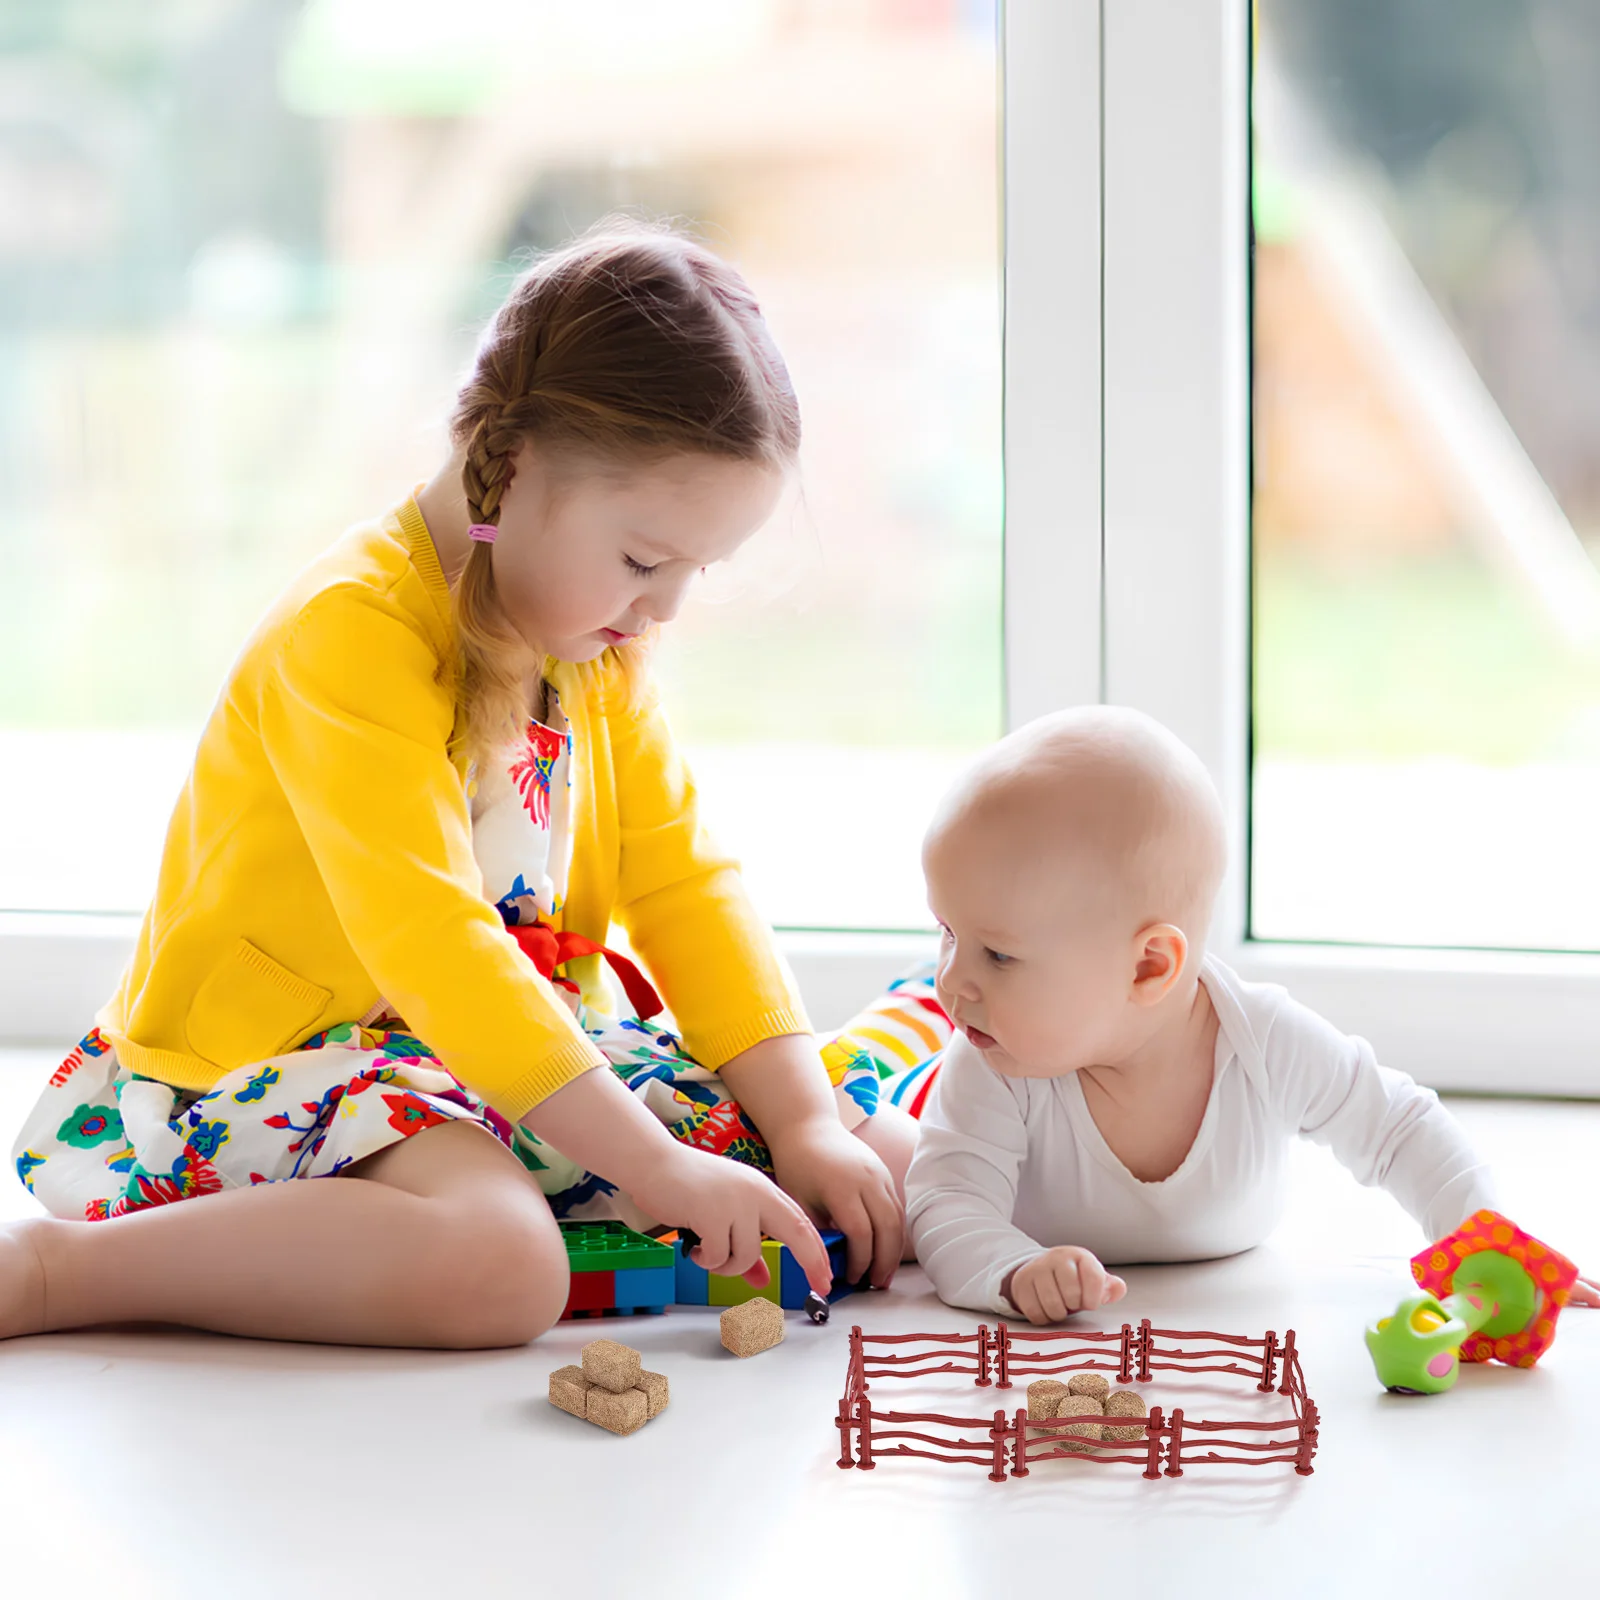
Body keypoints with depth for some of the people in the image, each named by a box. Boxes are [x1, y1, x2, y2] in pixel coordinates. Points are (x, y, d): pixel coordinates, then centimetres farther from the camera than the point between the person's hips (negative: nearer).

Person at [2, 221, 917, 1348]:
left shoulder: (599, 643, 7)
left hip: (532, 1051, 8)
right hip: (287, 1059, -8)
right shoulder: (351, 633, -21)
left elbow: (684, 884, 6)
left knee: (895, 1170, -1)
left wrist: (804, 1120, -7)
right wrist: (657, 1168, -32)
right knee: (498, 1264, -40)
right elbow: (428, 942, -29)